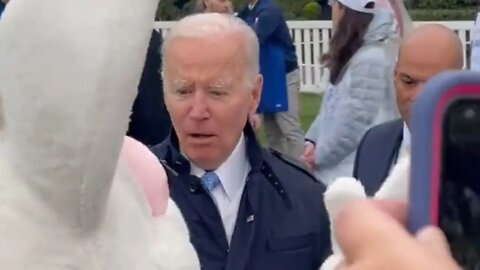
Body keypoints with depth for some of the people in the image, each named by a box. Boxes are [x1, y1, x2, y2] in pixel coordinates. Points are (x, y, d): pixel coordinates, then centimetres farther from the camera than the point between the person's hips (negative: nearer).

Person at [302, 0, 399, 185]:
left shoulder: (371, 59, -19)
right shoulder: (351, 56, 15)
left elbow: (356, 121, -21)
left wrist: (321, 155, -12)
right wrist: (313, 140, 4)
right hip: (340, 168, 10)